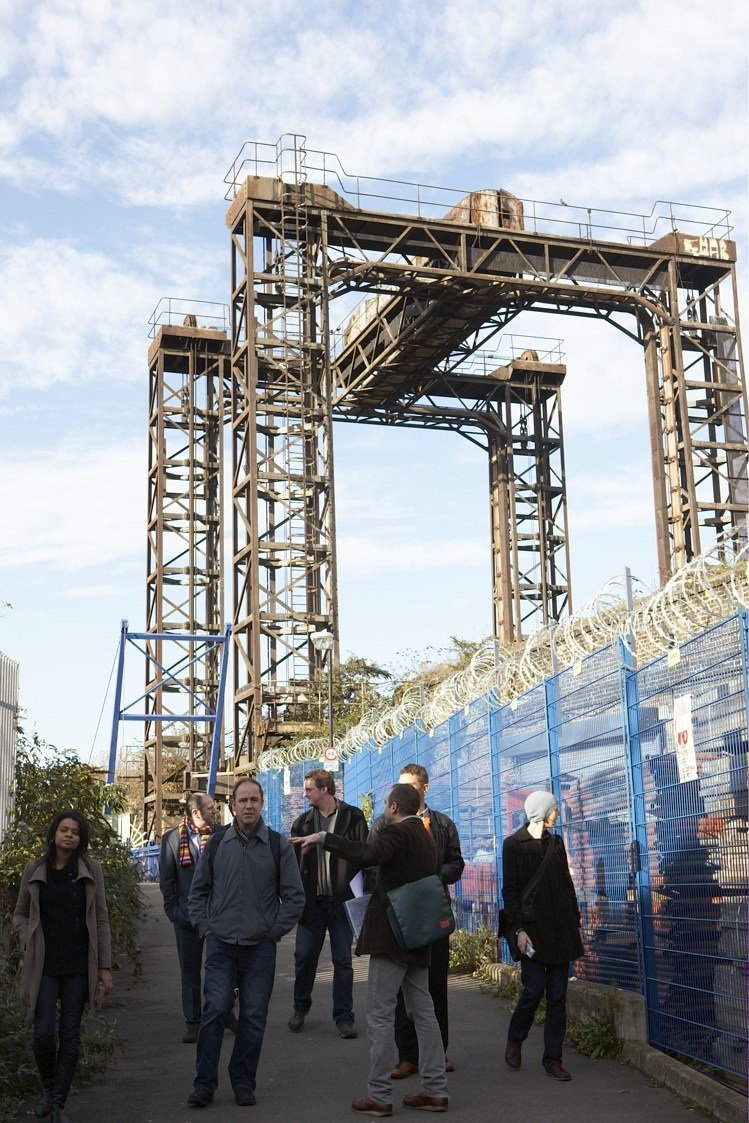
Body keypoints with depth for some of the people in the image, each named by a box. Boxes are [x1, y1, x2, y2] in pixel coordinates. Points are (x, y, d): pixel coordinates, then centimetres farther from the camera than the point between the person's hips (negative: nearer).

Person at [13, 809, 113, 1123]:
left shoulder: (91, 870, 0)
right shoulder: (34, 870, 3)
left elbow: (101, 920, 2)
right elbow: (20, 914, 14)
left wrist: (105, 967, 0)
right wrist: (29, 945, -3)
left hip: (78, 966, 0)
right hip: (44, 965, 0)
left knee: (70, 1035, 2)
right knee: (43, 1033, -5)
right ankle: (47, 1088, 24)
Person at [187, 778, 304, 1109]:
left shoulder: (278, 846, 1)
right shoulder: (217, 843, 5)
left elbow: (294, 896, 5)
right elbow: (198, 890, 15)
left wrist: (274, 930, 0)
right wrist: (204, 926, 6)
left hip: (260, 947, 0)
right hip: (220, 944, 0)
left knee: (253, 1016, 4)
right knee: (214, 1010, -5)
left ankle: (243, 1082, 17)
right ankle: (204, 1084, 5)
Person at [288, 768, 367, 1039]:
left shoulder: (352, 817, -1)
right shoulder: (302, 822, 8)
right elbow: (293, 861, 9)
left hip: (342, 900, -2)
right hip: (312, 900, 2)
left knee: (343, 960, 4)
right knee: (304, 956, 5)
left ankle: (344, 1017, 13)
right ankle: (300, 1009, 26)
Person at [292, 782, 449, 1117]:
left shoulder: (397, 832, -14)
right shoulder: (425, 838, 16)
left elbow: (366, 854, -33)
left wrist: (323, 837, -30)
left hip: (391, 937, -9)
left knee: (380, 1015, -3)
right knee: (423, 1012, 12)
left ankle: (378, 1096, 0)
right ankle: (434, 1090, 15)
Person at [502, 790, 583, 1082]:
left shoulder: (556, 843, 14)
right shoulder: (513, 844, -2)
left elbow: (567, 885, 18)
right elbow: (509, 890, -5)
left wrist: (575, 922, 12)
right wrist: (519, 929, -12)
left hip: (560, 927, 5)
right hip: (532, 927, -5)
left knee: (558, 995, 3)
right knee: (534, 989, -9)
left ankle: (553, 1058, 9)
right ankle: (514, 1041, 16)